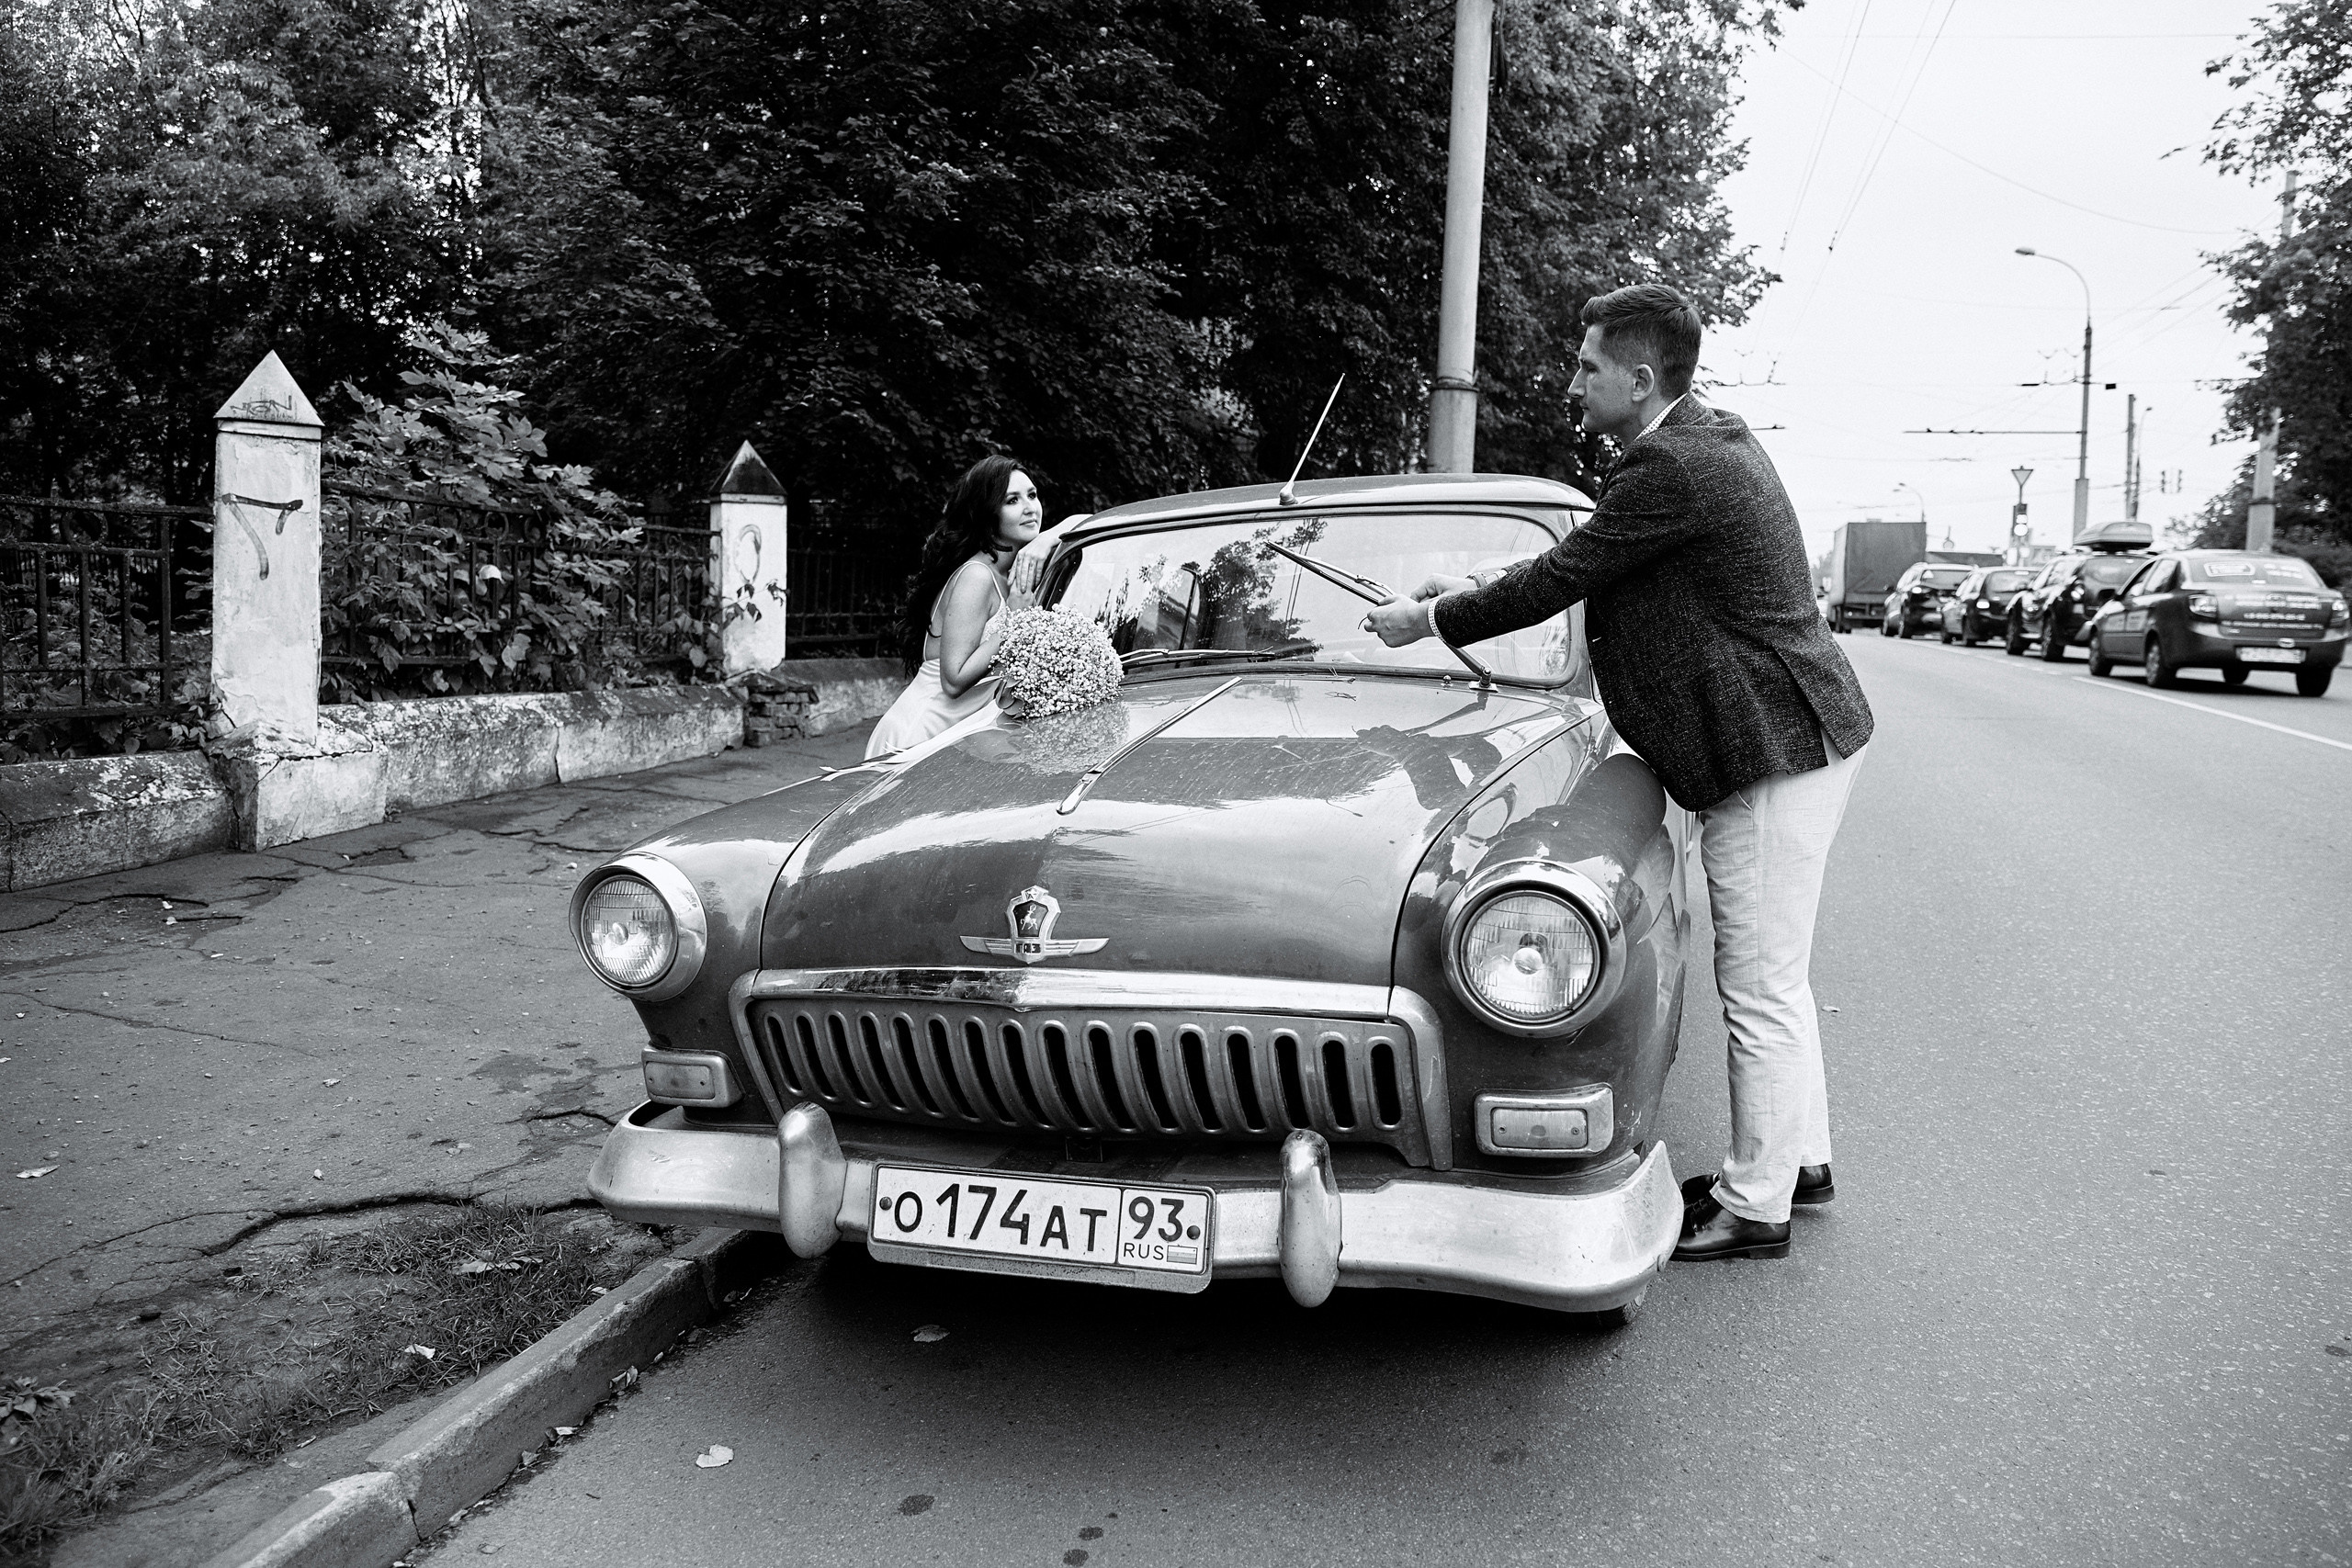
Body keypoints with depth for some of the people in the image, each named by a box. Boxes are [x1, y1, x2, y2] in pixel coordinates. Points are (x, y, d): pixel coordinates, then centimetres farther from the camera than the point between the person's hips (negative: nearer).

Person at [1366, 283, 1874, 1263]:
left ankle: (1755, 1208, 11)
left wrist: (1431, 621, -3)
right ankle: (1800, 1157, 34)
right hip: (1796, 742, 11)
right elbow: (1585, 571, 20)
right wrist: (1475, 593, 16)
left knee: (1761, 992, -1)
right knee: (1772, 979, 20)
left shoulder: (1672, 469, -20)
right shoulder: (1705, 443, 13)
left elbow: (1559, 579, -16)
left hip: (1775, 759, -11)